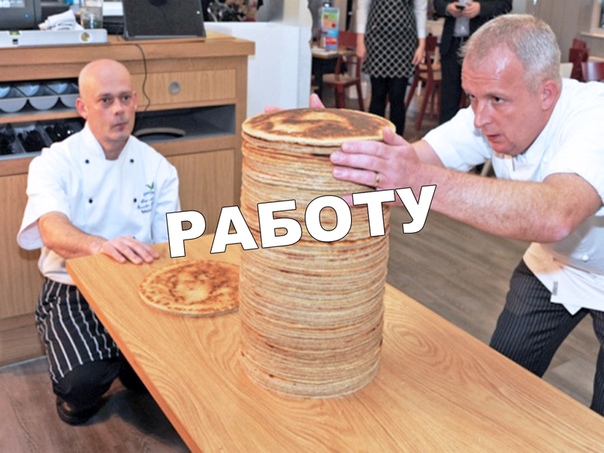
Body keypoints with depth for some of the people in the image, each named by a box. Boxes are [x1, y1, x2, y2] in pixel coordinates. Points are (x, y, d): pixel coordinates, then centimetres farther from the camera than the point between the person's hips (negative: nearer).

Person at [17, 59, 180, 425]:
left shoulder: (157, 167, 2)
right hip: (73, 292, -3)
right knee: (84, 383, -27)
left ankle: (130, 366, 16)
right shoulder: (54, 162, -9)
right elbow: (53, 230, -29)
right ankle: (77, 396, 12)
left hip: (139, 289, 3)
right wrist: (100, 245, -51)